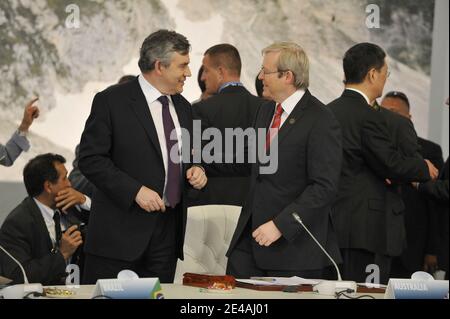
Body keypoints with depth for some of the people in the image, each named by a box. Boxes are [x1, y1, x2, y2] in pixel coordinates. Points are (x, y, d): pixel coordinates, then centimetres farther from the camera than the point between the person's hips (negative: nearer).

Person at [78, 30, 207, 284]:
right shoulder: (111, 101, -6)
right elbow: (90, 159, -11)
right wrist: (135, 190, -19)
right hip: (121, 231, -6)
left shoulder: (182, 107, 15)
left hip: (169, 232, 6)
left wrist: (195, 170, 3)